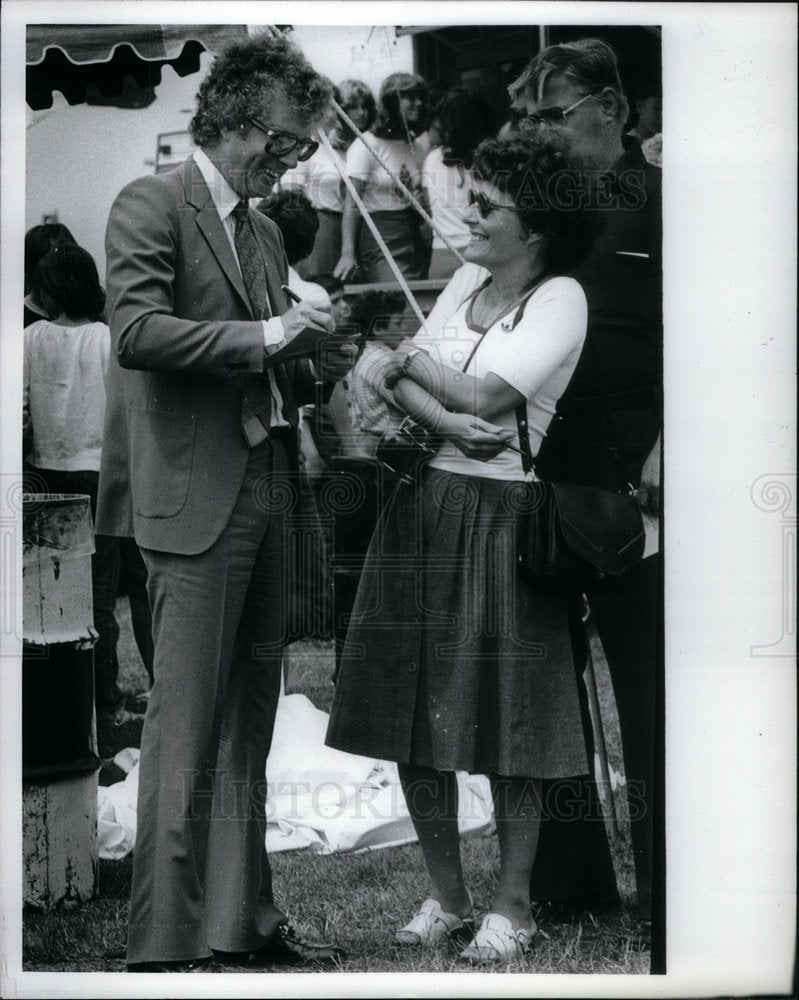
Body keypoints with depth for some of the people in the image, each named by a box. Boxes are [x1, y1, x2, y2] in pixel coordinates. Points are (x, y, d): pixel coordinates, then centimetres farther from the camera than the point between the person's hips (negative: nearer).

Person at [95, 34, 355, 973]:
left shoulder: (264, 232, 20)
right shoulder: (152, 203, -4)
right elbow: (137, 331, -17)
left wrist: (317, 359, 4)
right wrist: (264, 337, -18)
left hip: (264, 492, 8)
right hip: (193, 497, -8)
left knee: (247, 725, 12)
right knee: (186, 726, -6)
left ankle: (242, 920, 21)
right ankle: (164, 941, 2)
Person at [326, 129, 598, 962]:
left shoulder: (561, 297, -7)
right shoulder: (467, 278, 13)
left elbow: (484, 395, -15)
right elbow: (403, 383, 7)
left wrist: (413, 361, 1)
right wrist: (448, 422, -14)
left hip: (500, 514, -6)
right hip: (422, 504, 6)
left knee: (502, 727, 0)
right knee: (412, 717, 7)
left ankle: (511, 906, 15)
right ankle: (445, 896, 21)